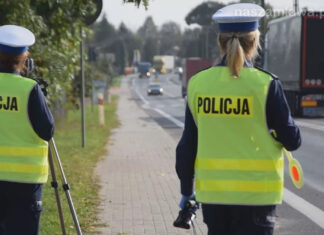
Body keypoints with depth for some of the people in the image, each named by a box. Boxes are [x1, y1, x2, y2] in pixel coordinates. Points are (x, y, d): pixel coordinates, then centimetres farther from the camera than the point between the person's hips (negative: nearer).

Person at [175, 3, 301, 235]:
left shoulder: (198, 83, -1)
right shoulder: (266, 84, -11)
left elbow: (187, 145, 4)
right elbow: (292, 140, -5)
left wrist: (187, 190, 14)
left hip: (212, 191, 4)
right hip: (256, 191, -4)